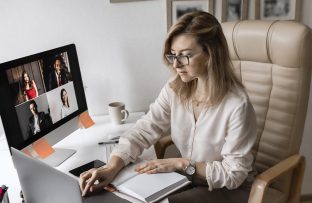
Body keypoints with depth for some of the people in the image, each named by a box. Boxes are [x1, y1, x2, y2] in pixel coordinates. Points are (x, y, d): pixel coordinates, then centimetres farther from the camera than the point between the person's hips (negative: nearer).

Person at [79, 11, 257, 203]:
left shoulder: (237, 105, -26)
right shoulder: (175, 89, -8)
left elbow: (234, 174, -18)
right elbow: (143, 131, -12)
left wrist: (181, 163, -22)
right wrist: (111, 168, -27)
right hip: (188, 179, 5)